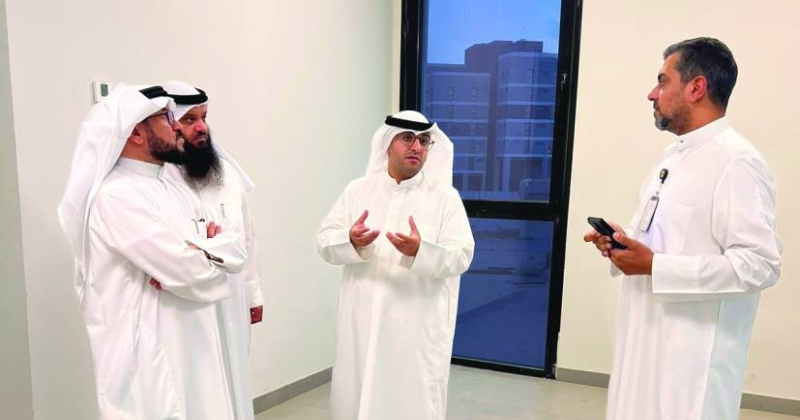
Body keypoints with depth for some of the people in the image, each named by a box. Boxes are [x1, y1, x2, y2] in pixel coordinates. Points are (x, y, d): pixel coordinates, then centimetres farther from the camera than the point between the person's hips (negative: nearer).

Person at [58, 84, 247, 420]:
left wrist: (195, 252, -14)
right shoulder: (116, 196, -17)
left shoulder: (175, 191, 11)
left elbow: (239, 249, 5)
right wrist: (212, 247, -3)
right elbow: (189, 272, -23)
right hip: (147, 357, -8)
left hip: (194, 348, 8)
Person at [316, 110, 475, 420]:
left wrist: (421, 251, -27)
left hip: (418, 326, -2)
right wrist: (350, 241, -21)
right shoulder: (357, 190, 5)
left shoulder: (445, 196, -2)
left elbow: (461, 256, -8)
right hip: (362, 321, 2)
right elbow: (324, 241, 1)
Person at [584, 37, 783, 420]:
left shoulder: (737, 163, -16)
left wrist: (654, 266, -22)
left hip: (694, 352, -8)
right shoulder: (672, 156, 12)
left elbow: (759, 265, -22)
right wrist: (623, 243, 1)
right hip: (647, 338, 8)